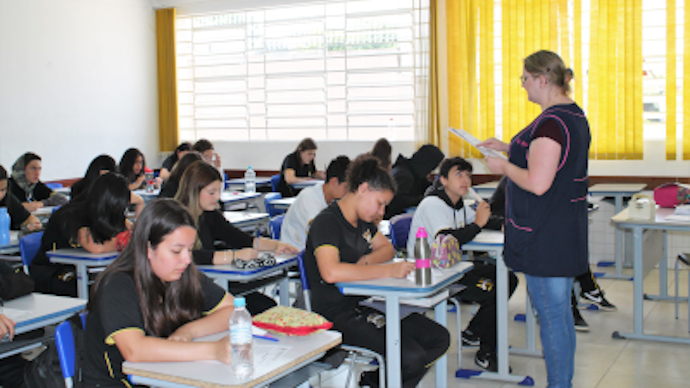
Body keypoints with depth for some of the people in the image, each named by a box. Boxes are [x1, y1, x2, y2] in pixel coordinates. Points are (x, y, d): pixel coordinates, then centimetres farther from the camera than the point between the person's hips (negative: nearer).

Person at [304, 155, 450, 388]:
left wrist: (367, 261, -1)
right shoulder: (327, 222, -16)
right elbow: (331, 272, -32)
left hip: (365, 305, 10)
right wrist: (388, 270, -29)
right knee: (412, 357, -25)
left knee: (439, 338, 0)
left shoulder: (362, 221, 13)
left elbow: (387, 248, 24)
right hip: (338, 315, -10)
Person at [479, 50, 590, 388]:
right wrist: (508, 148, 19)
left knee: (551, 315, 0)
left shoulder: (550, 122, -21)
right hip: (568, 232, 10)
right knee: (561, 311, 18)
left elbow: (537, 183, -26)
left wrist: (504, 167, -9)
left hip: (545, 237, -10)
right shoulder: (575, 115, 11)